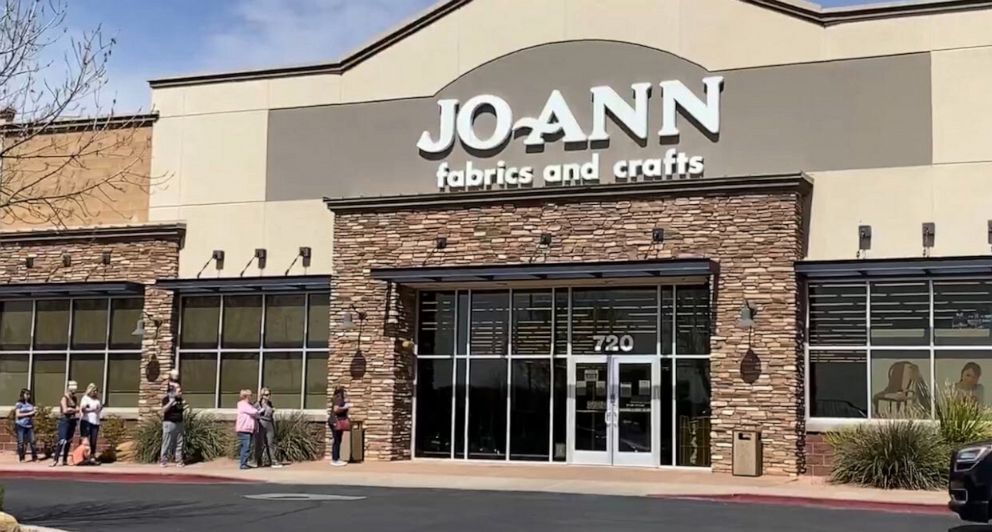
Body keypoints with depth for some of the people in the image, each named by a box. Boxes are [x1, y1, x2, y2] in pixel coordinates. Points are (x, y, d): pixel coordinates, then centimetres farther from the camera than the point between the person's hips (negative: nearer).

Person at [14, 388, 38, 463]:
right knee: (21, 442, 0)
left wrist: (34, 411, -5)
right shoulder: (19, 404, -2)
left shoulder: (31, 404, 10)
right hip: (21, 425, -3)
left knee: (32, 441, -5)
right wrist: (29, 413, -13)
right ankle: (21, 458, 7)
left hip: (29, 425, 3)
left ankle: (34, 457, -1)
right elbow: (18, 414, -10)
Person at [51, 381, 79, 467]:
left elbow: (78, 409, 10)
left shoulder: (74, 399, 13)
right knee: (62, 441, -14)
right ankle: (56, 460, -15)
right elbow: (65, 410, -19)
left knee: (68, 442, 9)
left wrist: (70, 409, -7)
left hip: (72, 422, 7)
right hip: (64, 421, -7)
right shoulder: (64, 398, -8)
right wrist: (73, 409, -5)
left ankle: (65, 460, 14)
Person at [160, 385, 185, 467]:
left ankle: (179, 461, 8)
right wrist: (171, 402, -29)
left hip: (179, 423, 6)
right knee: (167, 443, -3)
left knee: (179, 443, 5)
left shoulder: (180, 398, 12)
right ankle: (163, 461, 3)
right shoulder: (167, 398, -8)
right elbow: (164, 410, -19)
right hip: (169, 423, -6)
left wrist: (183, 406, 4)